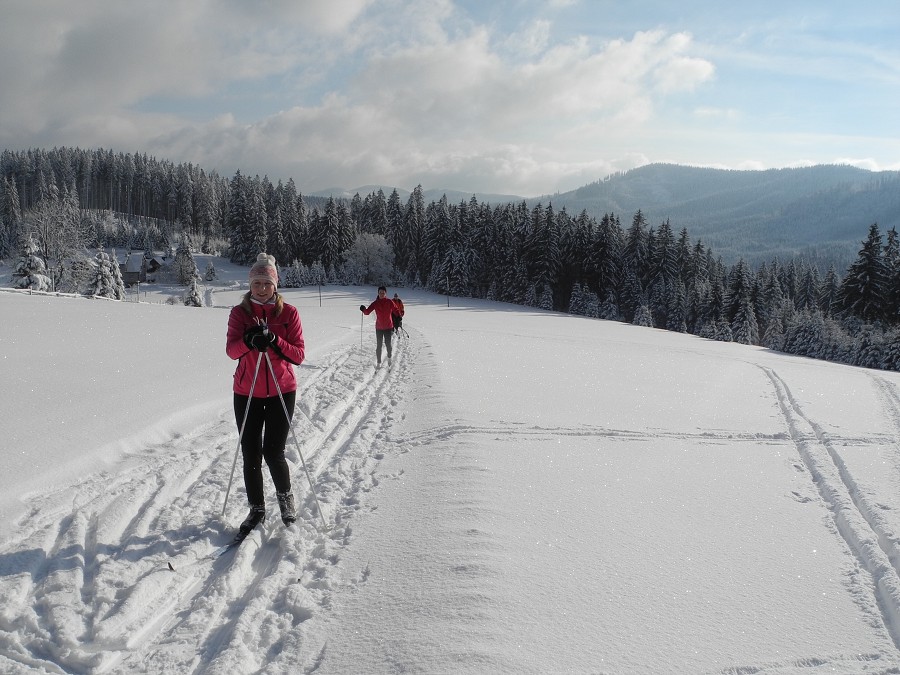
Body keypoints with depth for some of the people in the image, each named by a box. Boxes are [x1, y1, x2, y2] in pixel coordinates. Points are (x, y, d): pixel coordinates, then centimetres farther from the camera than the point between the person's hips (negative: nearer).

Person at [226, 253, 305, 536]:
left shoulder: (288, 312, -2)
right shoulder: (239, 312, 1)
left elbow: (299, 355, -9)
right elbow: (231, 350, -14)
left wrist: (274, 341, -25)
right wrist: (248, 340, -34)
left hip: (282, 392, -1)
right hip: (246, 393, 2)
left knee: (273, 452, -5)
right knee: (250, 455, 6)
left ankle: (285, 495, 25)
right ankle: (257, 508, 26)